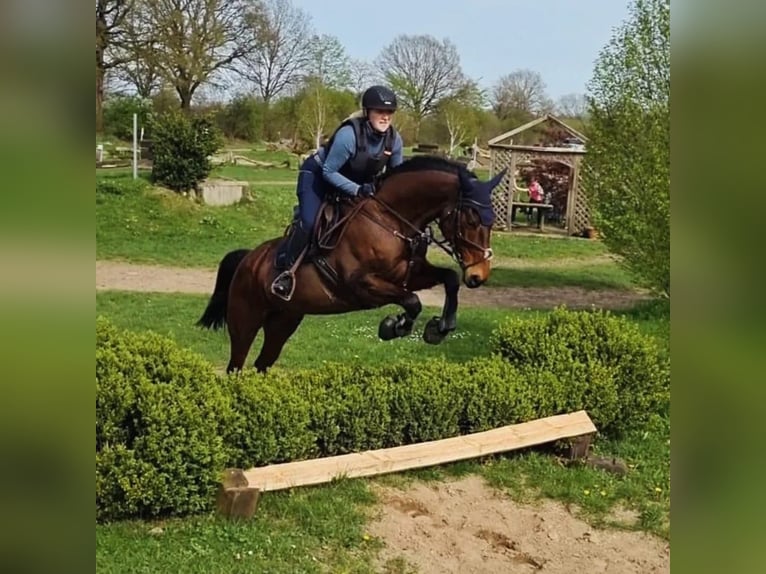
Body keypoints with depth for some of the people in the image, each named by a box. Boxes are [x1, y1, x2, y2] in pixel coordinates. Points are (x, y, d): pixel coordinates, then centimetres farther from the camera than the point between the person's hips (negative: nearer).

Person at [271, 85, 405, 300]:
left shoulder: (394, 139, -17)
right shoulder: (349, 134, -36)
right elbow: (329, 172, -30)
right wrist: (357, 190, -40)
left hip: (359, 180, 7)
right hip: (318, 175, -7)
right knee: (308, 222, -23)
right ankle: (285, 270, -8)